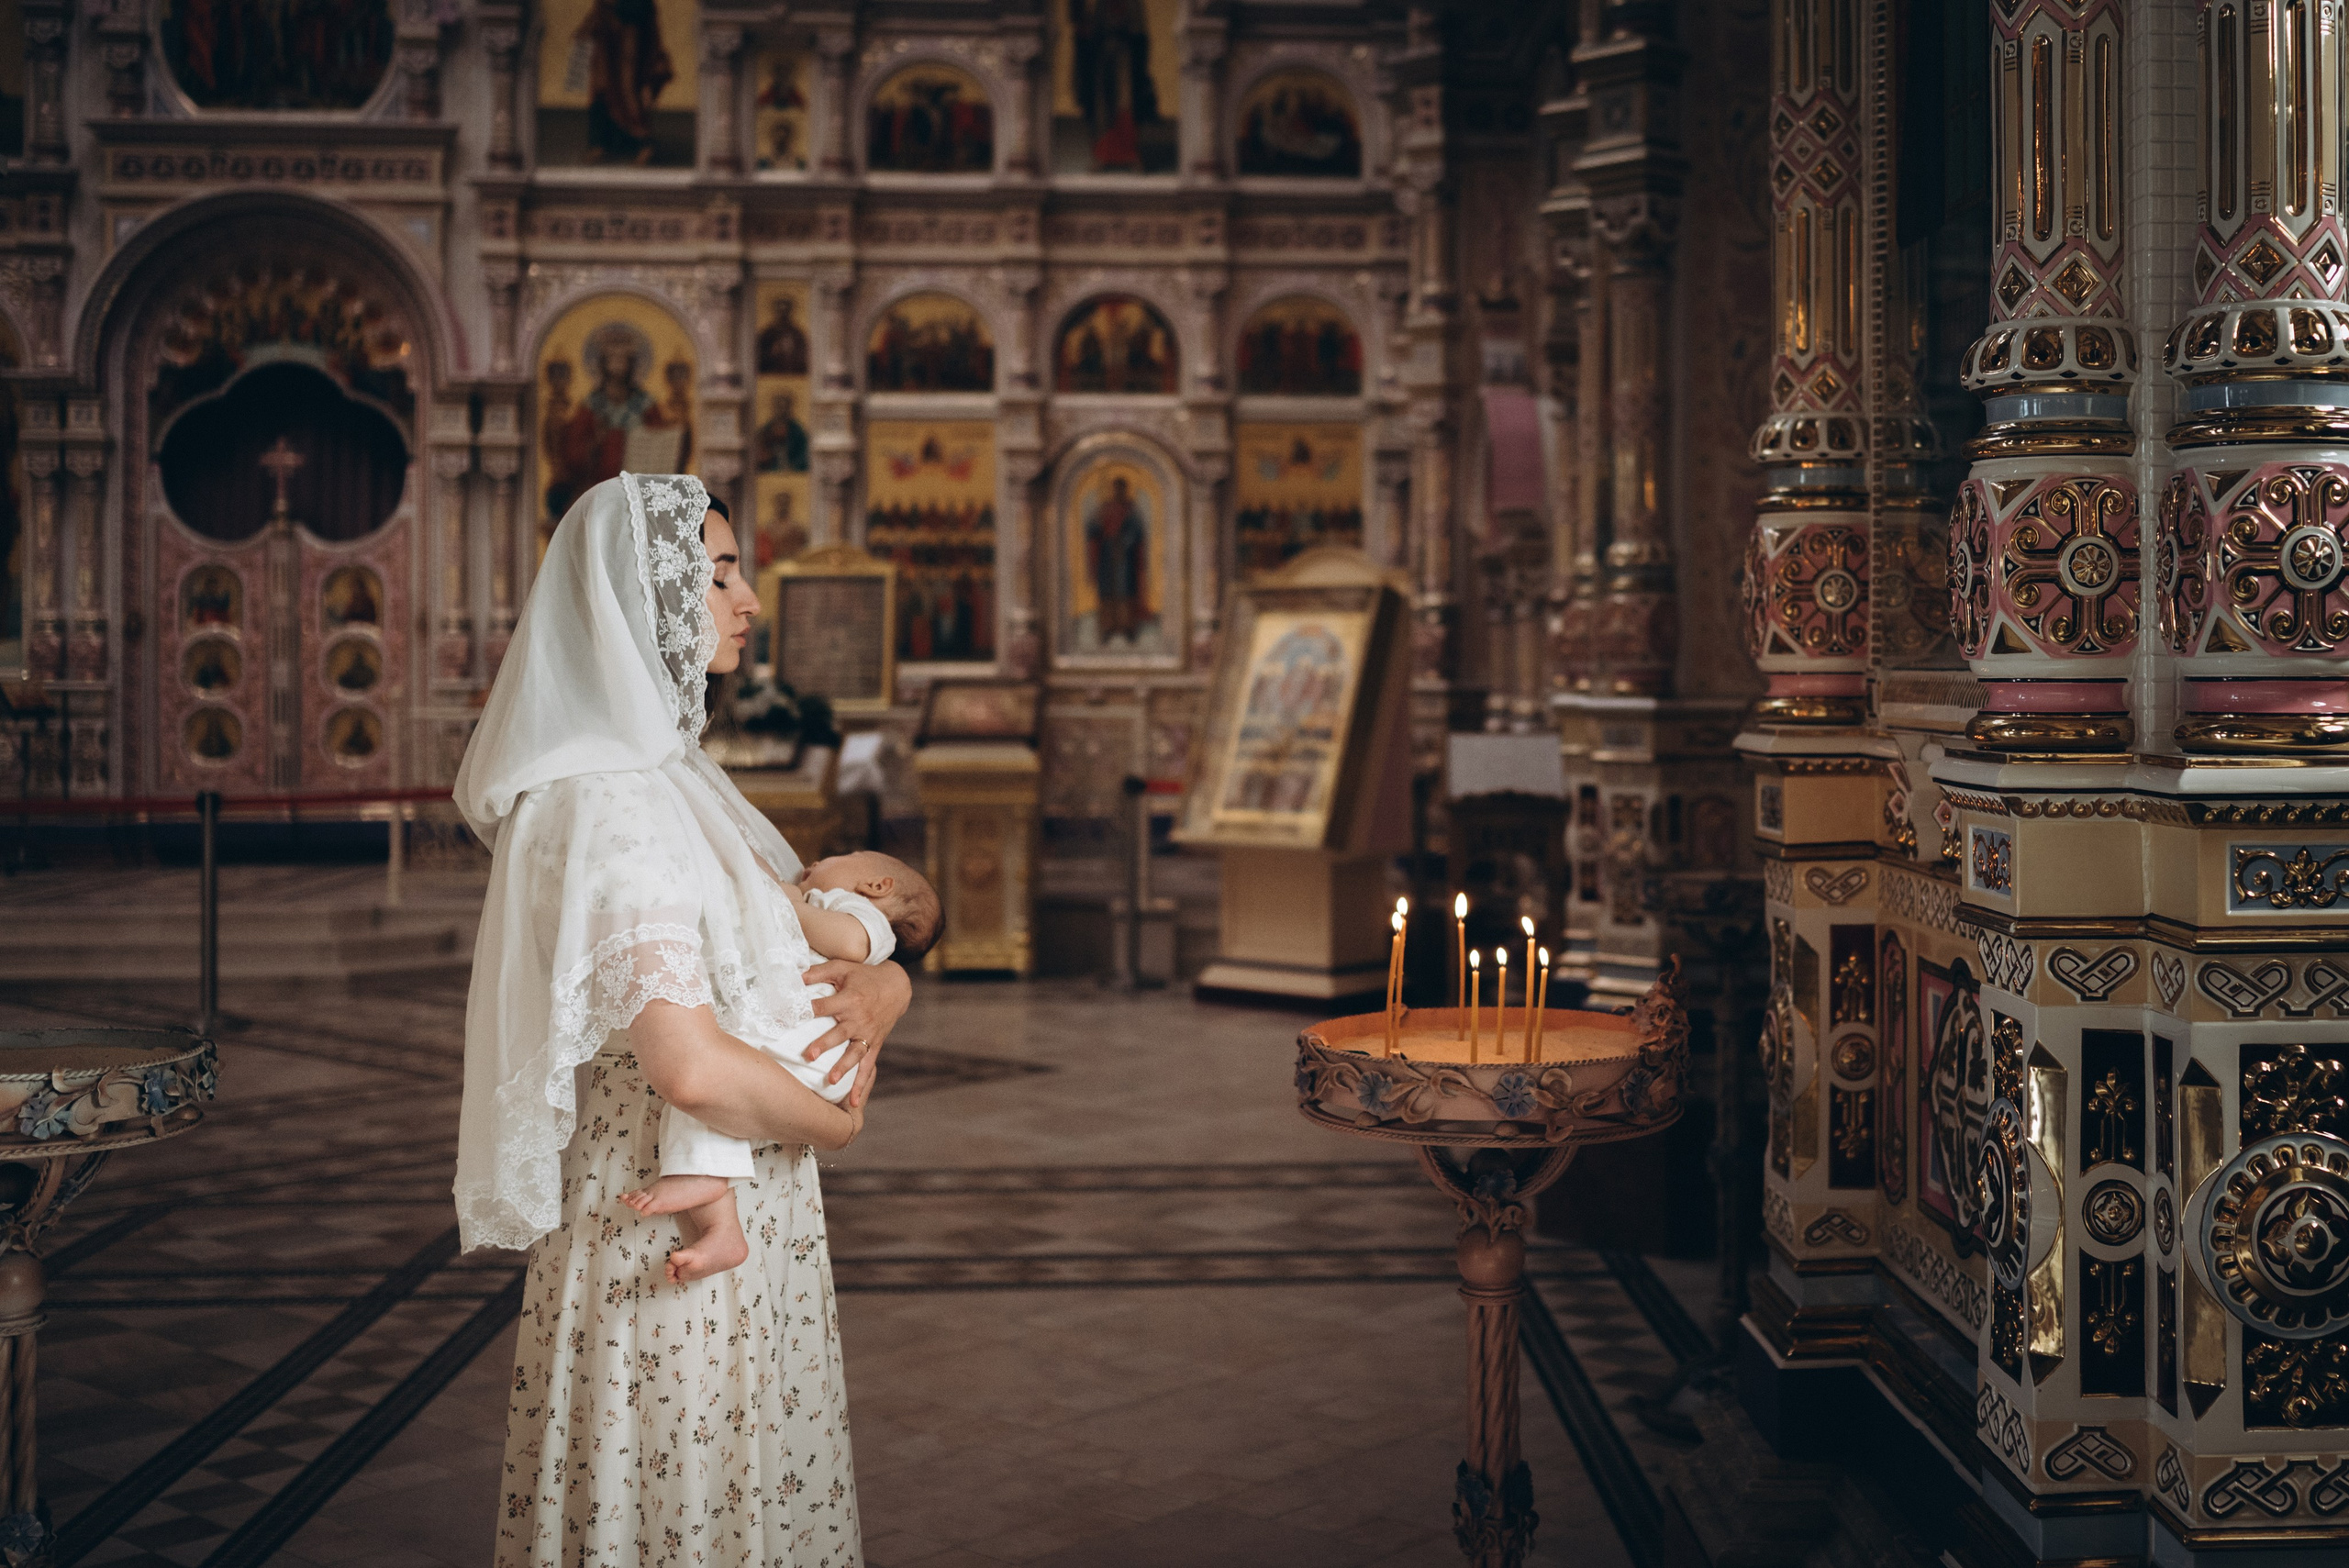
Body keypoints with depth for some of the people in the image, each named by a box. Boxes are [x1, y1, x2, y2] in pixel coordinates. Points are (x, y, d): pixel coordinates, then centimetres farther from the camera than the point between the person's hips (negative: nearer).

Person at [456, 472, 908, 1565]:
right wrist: (836, 1118, -13)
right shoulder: (607, 806, -20)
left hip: (748, 1247, 9)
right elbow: (694, 1070, -31)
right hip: (674, 1253, -9)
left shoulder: (681, 781, 10)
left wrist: (878, 989, -7)